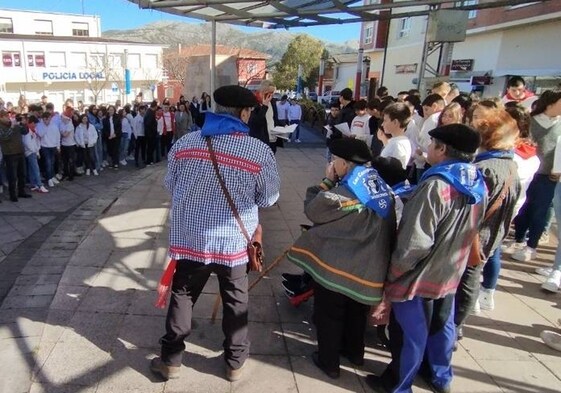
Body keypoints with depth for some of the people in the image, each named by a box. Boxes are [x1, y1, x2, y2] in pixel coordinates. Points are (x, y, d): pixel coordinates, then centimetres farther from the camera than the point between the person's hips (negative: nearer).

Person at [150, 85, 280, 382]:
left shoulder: (184, 143, -4)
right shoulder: (260, 152, -14)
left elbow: (171, 186, 9)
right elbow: (269, 198, -3)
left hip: (190, 237, 2)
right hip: (234, 241, -2)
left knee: (182, 296, 19)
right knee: (235, 302, 17)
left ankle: (170, 360, 32)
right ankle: (235, 363, 33)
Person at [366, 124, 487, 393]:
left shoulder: (436, 186, -29)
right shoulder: (478, 184, -1)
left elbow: (415, 243, -30)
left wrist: (393, 271, -15)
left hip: (420, 275, -8)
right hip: (450, 272, 8)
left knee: (410, 334, 10)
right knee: (442, 326, 25)